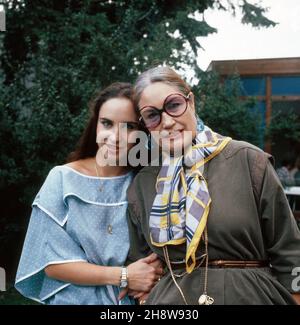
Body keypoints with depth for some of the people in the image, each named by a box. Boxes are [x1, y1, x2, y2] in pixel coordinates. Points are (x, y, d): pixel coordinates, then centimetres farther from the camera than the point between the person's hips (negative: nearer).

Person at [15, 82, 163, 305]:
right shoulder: (63, 179, -12)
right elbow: (53, 263, -13)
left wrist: (150, 275, -22)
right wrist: (124, 276, -20)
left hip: (133, 300, 2)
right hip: (75, 300, -1)